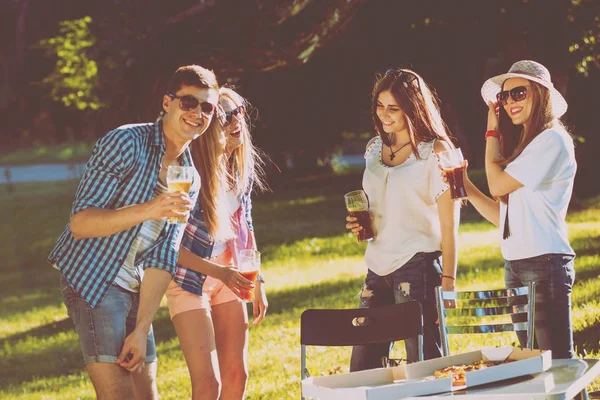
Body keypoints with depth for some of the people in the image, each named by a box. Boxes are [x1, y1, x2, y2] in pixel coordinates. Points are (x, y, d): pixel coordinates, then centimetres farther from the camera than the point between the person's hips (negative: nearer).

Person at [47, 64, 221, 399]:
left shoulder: (190, 179, 9)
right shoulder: (126, 142, -12)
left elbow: (162, 258, 5)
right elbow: (80, 223, -19)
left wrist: (142, 330, -4)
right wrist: (148, 210, -33)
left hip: (133, 290, 8)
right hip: (91, 280, -8)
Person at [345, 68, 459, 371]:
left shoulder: (435, 152, -6)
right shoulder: (376, 149, 13)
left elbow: (449, 225, -8)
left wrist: (448, 282, -13)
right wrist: (358, 222, 6)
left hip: (418, 266, -6)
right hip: (378, 267, 7)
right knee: (361, 368, 5)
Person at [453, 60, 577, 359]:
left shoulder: (552, 140, -8)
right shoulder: (523, 144, 19)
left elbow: (497, 185, -10)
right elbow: (502, 216, 15)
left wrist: (492, 132, 0)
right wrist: (466, 187, 2)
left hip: (544, 265, -9)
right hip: (515, 266, 9)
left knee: (557, 360, -10)